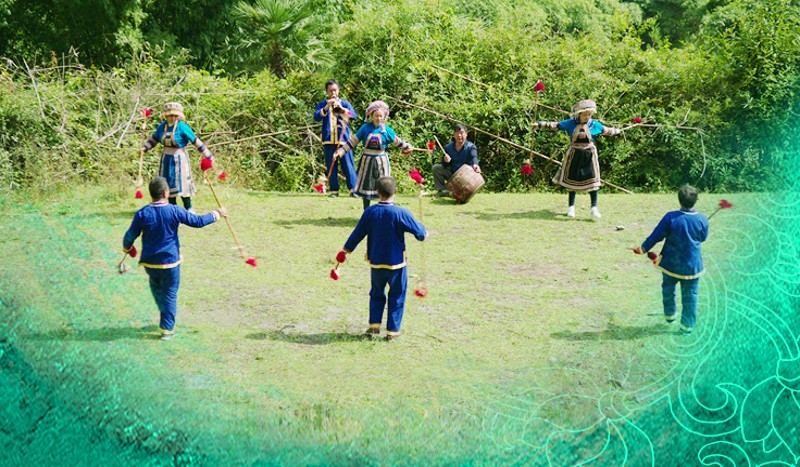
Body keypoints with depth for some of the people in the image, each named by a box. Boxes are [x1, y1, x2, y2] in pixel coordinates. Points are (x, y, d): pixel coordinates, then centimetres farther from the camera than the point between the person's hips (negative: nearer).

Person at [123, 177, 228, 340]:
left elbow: (130, 236, -4)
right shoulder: (175, 211, -14)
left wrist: (127, 248, 19)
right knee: (170, 294, 10)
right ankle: (167, 329, 13)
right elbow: (198, 221, -7)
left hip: (149, 261, 2)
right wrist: (216, 214, 9)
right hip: (170, 261, -2)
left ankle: (166, 320, 34)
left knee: (156, 288, 25)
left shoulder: (142, 214, -10)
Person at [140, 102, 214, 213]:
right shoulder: (162, 126, 1)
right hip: (166, 159, 5)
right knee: (169, 183, 10)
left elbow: (195, 141, -13)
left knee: (181, 183, -5)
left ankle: (189, 208, 5)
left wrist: (208, 155, -13)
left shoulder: (182, 127, -15)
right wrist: (144, 148, 6)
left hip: (179, 159, -5)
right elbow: (154, 139, 17)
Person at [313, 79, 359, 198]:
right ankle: (334, 190, 7)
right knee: (331, 167, 2)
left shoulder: (345, 103, 10)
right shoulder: (322, 104, 11)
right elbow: (316, 117, -7)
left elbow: (354, 115, -7)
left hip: (343, 139, -1)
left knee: (348, 165, -5)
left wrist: (342, 109, -24)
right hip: (328, 140, 1)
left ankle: (353, 189, -3)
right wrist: (326, 107, -22)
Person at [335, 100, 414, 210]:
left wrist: (408, 148, 24)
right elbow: (352, 141, -1)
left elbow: (397, 142, 14)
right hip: (367, 161, 1)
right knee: (366, 186, 6)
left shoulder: (387, 130, -3)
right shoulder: (365, 128, -4)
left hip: (381, 162, -1)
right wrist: (340, 151, -5)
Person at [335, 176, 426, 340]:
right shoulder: (401, 213, -17)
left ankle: (374, 324, 17)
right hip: (396, 263, -3)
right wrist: (423, 229, 12)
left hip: (376, 263, 3)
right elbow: (420, 234, -12)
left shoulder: (370, 212, -9)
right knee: (397, 297, 11)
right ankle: (392, 330, 12)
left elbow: (357, 234, 1)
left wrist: (346, 250, 16)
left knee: (377, 294, 22)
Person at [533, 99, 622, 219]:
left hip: (589, 155, 0)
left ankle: (594, 207, 2)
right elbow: (555, 125, -1)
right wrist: (540, 124, -4)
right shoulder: (570, 123, -4)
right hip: (574, 155, 0)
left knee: (592, 180, -5)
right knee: (572, 180, 8)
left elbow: (606, 131, 15)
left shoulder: (594, 124, 0)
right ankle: (571, 207, 20)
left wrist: (617, 131, 22)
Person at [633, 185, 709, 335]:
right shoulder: (702, 220, -12)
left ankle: (669, 315, 38)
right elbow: (703, 238, 6)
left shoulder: (671, 218, -18)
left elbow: (656, 236, -11)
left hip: (671, 263, 0)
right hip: (692, 265, 0)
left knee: (668, 289, 24)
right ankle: (687, 325, 16)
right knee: (690, 295, 11)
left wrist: (643, 248, 4)